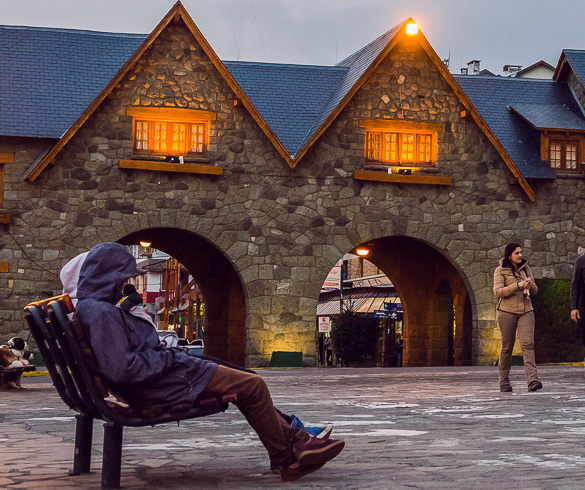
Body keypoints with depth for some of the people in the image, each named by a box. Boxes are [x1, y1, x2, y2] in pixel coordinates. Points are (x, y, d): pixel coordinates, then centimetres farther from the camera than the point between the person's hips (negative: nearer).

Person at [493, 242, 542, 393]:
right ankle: (504, 382, 15)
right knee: (507, 347, 2)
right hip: (507, 311, -3)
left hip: (526, 311, 3)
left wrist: (531, 286, -7)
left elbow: (535, 291, 18)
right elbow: (498, 292, -10)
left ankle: (532, 380, -24)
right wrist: (518, 285, -20)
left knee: (528, 343, -14)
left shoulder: (525, 268, 13)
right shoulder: (500, 270, 1)